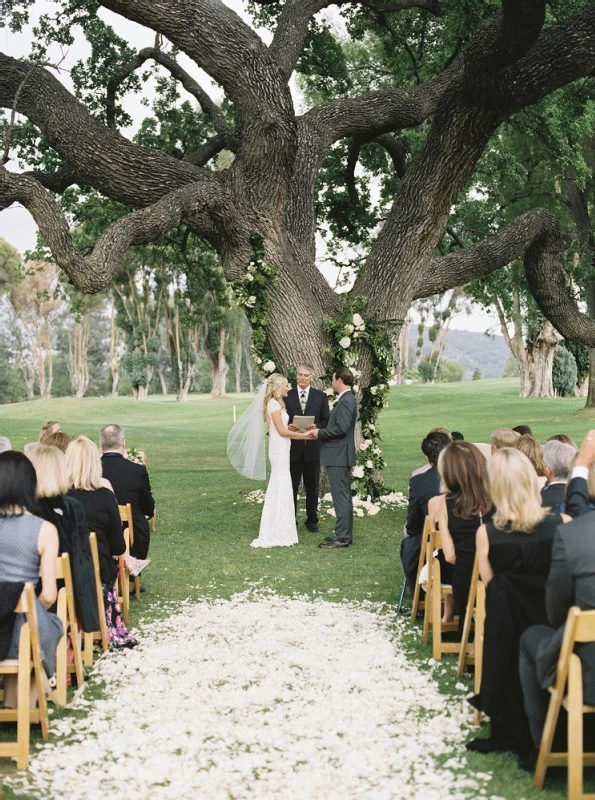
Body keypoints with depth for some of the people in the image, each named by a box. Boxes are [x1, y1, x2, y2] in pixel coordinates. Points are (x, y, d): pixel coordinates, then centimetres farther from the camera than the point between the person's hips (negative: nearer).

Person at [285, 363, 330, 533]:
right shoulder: (287, 395, 4)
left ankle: (312, 520, 19)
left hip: (312, 447, 1)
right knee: (291, 486, 4)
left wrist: (315, 427, -14)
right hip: (292, 447, 0)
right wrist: (287, 427, -16)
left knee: (312, 487, 8)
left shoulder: (321, 396, 6)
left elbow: (326, 421, 5)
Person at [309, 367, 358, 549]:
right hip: (340, 455, 11)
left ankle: (341, 537, -5)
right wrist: (320, 430, 10)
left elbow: (341, 428, -24)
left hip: (339, 456, -11)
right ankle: (344, 534, 21)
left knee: (341, 497, -7)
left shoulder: (346, 401, -17)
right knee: (344, 497, 14)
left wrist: (320, 433, -13)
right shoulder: (346, 400, 15)